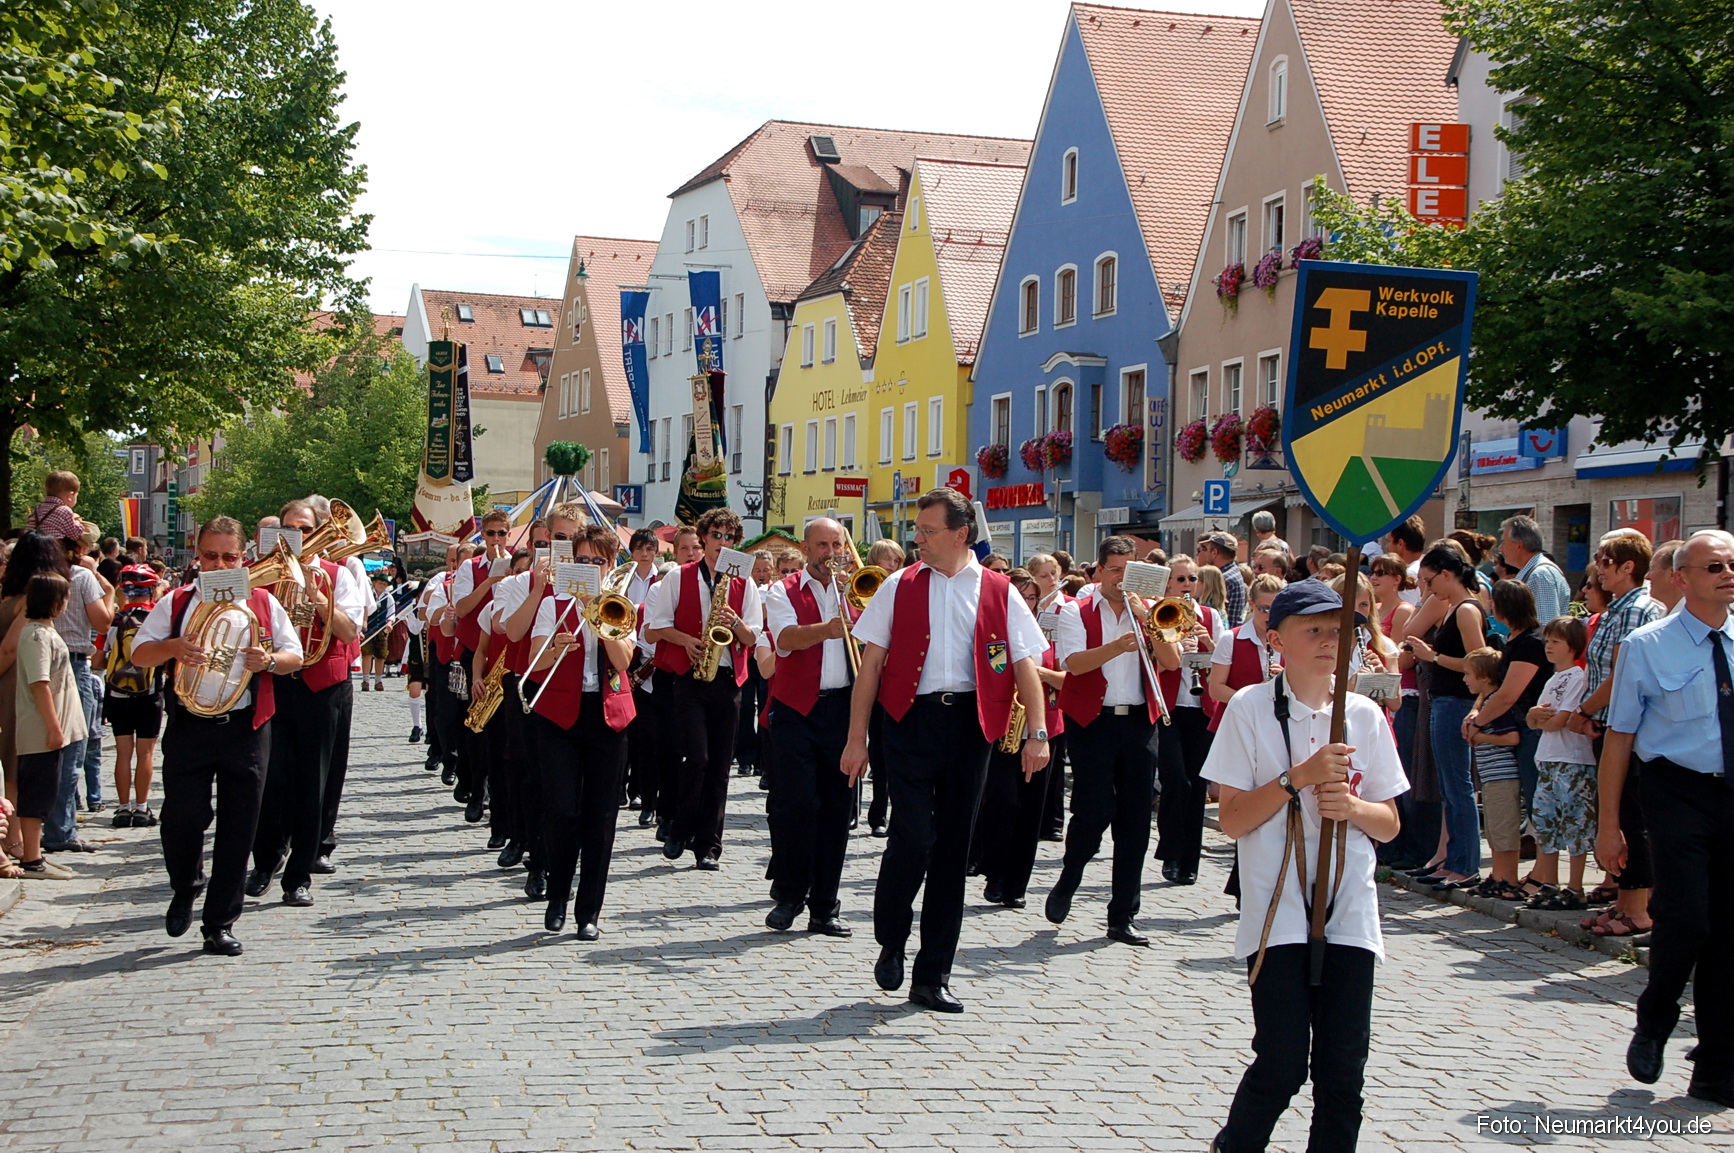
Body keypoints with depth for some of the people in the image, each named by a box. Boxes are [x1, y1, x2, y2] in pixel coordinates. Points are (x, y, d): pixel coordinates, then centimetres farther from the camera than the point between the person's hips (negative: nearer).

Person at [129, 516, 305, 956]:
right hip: (189, 726, 0)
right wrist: (171, 647, -15)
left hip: (245, 727, 1)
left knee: (238, 828, 2)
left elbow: (295, 656, 11)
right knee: (182, 817, -2)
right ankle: (185, 890, 29)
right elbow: (139, 653, 6)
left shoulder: (263, 603, 8)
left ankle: (220, 924, 12)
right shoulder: (176, 602, 7)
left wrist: (270, 660, -11)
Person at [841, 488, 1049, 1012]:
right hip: (912, 719, -1)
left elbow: (1026, 665, 3)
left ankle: (933, 975, 15)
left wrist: (1037, 732, -9)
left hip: (969, 724, 1)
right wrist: (857, 738, 0)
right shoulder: (899, 587, 7)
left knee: (953, 848, 5)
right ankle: (890, 942, 13)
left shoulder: (999, 592, 7)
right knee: (914, 837, -14)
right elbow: (871, 664, 5)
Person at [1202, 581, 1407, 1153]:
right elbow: (1232, 820, -5)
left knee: (1343, 1069, 2)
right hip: (1278, 915, -3)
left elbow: (1389, 825, 12)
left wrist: (1351, 806, -9)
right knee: (1281, 1066, -4)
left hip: (1350, 914, 3)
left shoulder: (1365, 715, 8)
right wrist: (1299, 777, -16)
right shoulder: (1250, 708, -2)